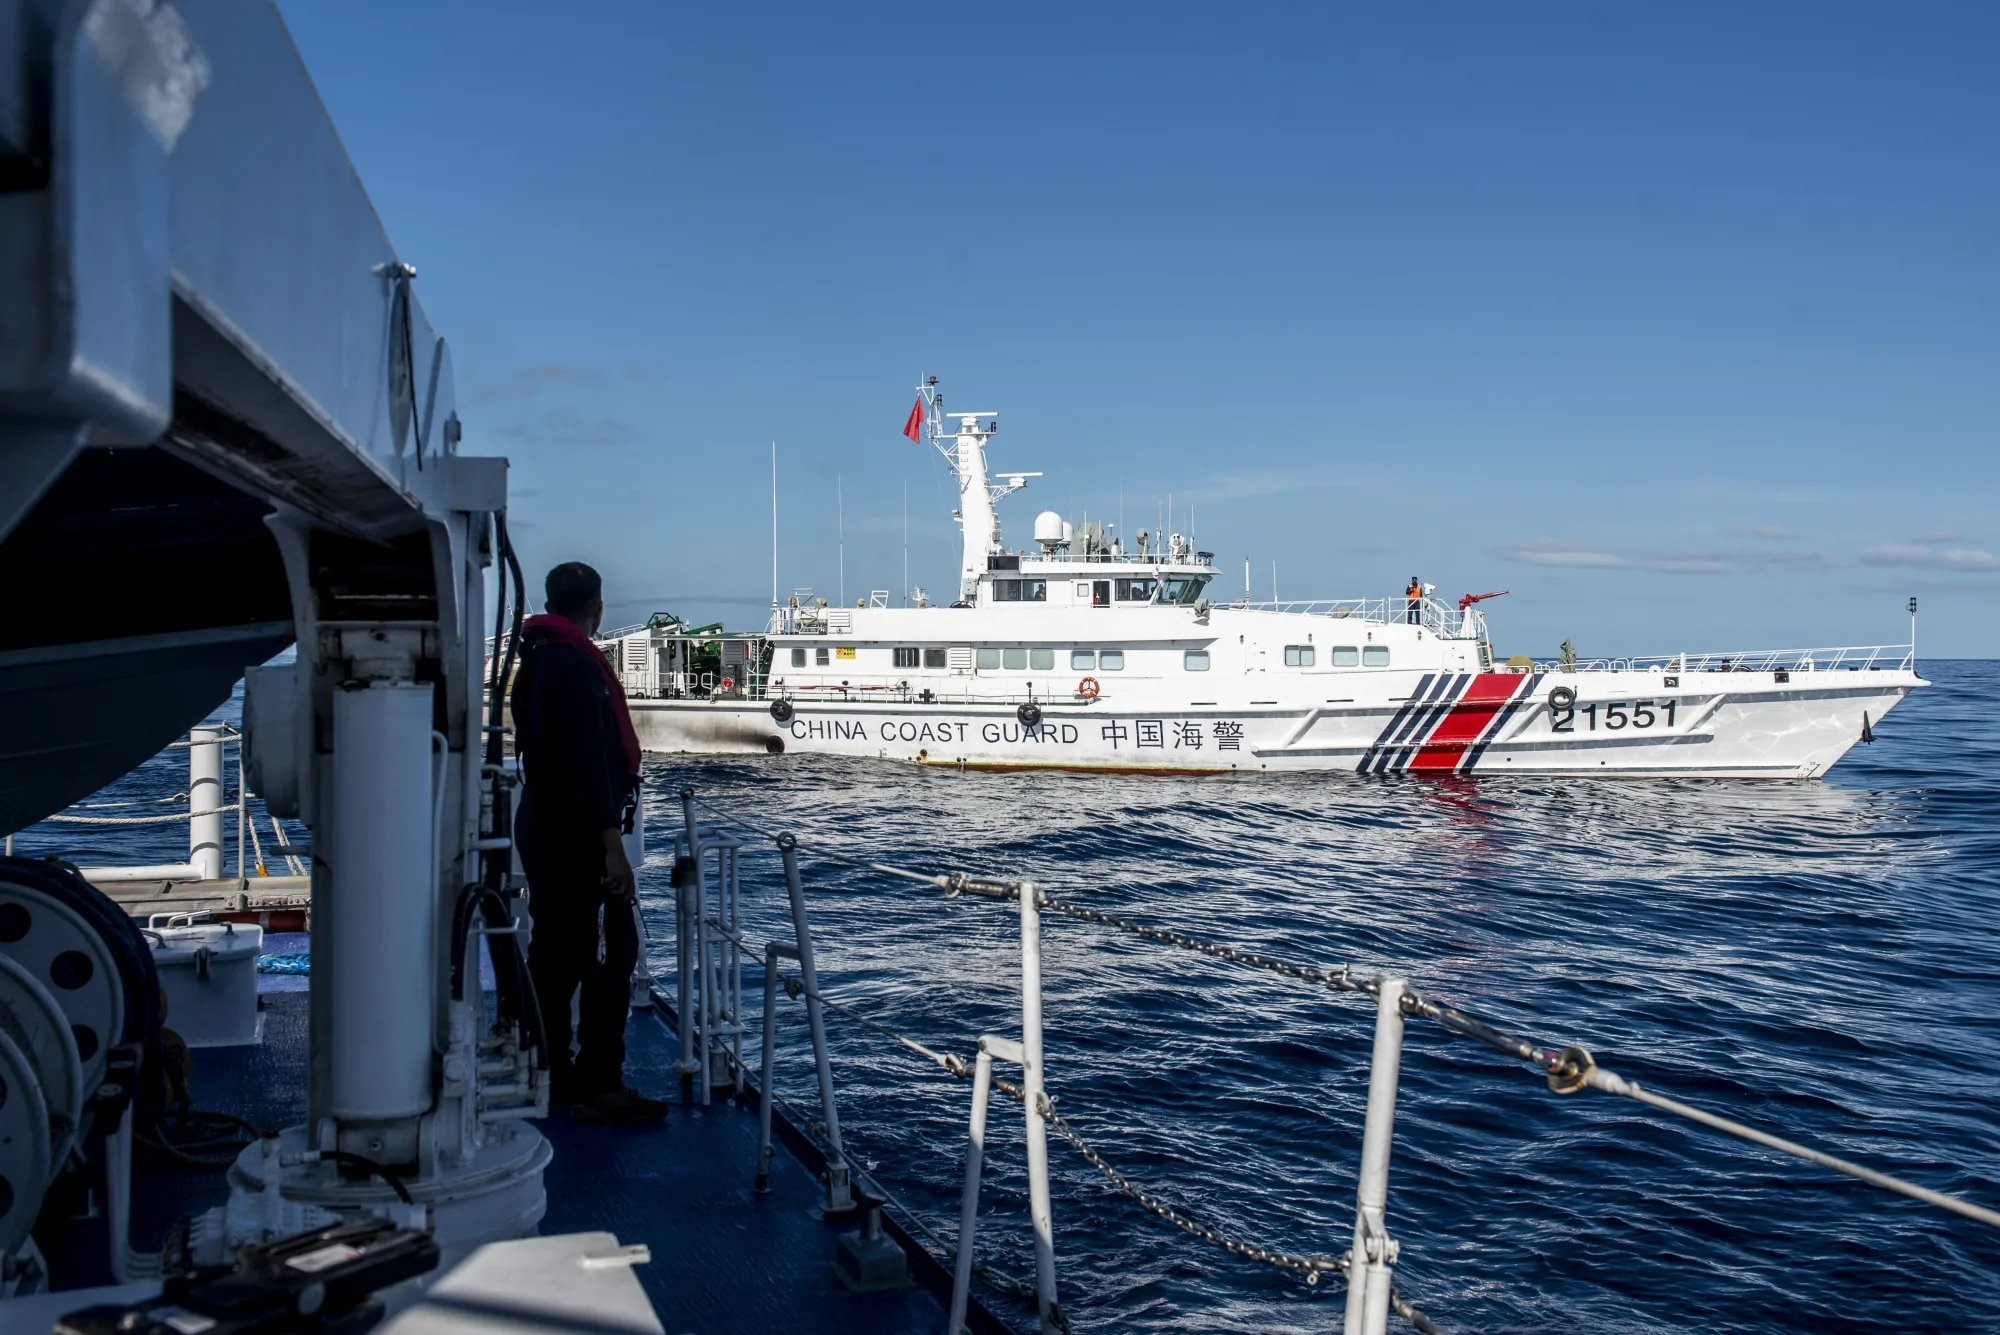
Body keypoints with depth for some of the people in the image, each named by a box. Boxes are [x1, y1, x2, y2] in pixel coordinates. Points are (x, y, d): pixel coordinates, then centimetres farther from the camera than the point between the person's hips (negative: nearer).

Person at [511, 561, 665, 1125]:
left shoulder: (534, 662, 14)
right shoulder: (578, 666, -16)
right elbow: (590, 762, -23)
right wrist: (612, 845, -24)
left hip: (540, 829, 10)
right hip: (578, 835, -10)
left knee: (556, 953, 13)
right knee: (610, 953, -6)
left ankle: (553, 1079, 19)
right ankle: (599, 1085, -6)